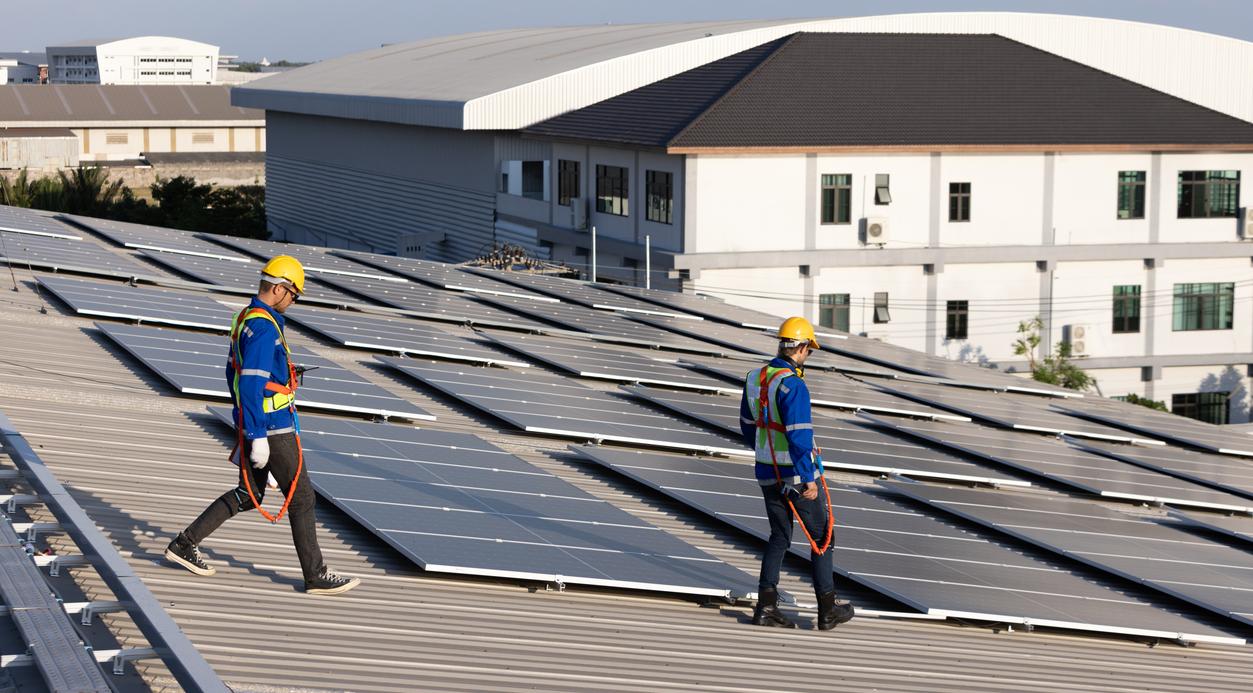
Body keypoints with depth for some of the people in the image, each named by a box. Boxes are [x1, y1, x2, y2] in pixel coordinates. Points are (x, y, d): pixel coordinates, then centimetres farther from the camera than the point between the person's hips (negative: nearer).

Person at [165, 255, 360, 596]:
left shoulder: (246, 318, 11)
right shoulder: (264, 328, -22)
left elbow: (234, 370, 21)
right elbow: (251, 385, -26)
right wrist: (258, 438, -24)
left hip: (252, 423, 10)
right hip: (273, 428, -10)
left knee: (248, 495, 18)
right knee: (301, 498, 1)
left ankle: (185, 544, 18)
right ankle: (316, 576, 8)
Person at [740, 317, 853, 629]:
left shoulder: (755, 378, 4)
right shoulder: (792, 385, -22)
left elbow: (748, 425, 16)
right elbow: (799, 436, -26)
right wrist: (809, 479, -20)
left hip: (768, 474, 7)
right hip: (798, 475, -7)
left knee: (779, 538, 15)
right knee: (822, 537, 8)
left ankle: (766, 607, 7)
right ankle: (827, 611, 14)